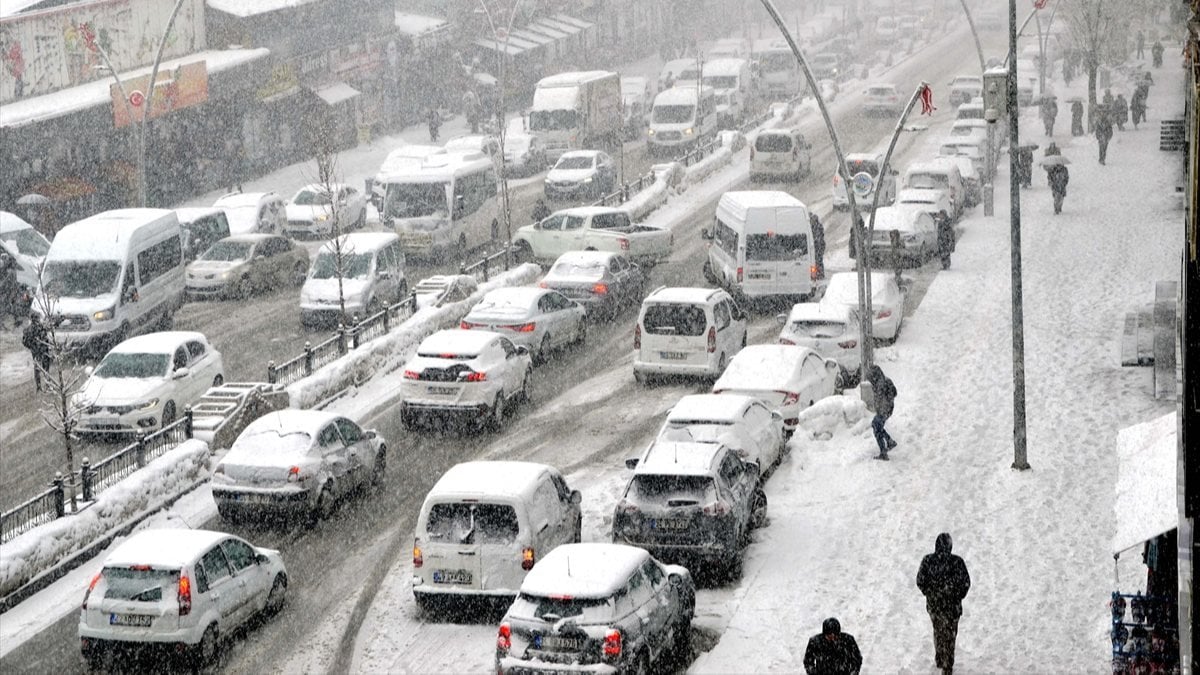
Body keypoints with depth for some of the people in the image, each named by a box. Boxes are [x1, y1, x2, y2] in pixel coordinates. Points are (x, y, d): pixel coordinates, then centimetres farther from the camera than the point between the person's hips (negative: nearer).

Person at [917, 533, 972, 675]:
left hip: (932, 603, 3)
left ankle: (939, 659, 41)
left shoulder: (927, 560, -14)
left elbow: (920, 581, -7)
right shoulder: (956, 562, -21)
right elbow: (965, 583, -16)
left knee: (938, 631, 26)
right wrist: (958, 597, 2)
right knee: (949, 634, 15)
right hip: (951, 605, -3)